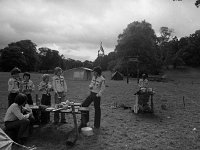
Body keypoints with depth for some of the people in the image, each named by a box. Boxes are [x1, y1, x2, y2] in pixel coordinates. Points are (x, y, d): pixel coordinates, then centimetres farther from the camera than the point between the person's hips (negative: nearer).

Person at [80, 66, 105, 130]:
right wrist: (90, 86, -7)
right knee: (84, 105, 4)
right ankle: (84, 122, 19)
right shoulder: (93, 77, 9)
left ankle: (97, 125, 17)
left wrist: (98, 94, -26)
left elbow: (102, 88, -11)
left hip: (96, 95, -7)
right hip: (91, 94, 7)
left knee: (97, 109, 2)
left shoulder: (102, 79, -11)